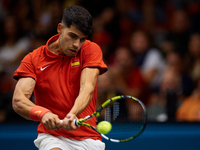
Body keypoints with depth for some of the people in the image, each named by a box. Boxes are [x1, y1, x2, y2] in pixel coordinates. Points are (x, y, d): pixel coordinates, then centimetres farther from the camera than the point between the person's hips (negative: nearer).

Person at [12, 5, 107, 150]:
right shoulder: (33, 59, -1)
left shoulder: (91, 50, 1)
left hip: (88, 138, 3)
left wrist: (72, 115, -36)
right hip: (52, 136, -3)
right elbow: (18, 101, -13)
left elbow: (87, 89, -15)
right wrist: (43, 113, -35)